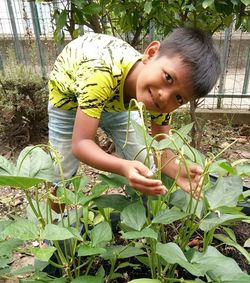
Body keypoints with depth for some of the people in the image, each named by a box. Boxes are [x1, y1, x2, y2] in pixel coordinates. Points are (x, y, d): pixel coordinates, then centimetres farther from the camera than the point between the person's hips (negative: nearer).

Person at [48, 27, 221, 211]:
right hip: (68, 96, -3)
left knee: (144, 171, -1)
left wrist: (178, 171, -41)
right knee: (62, 174, 0)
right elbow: (80, 143, -41)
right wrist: (124, 167, -58)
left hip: (116, 99, 3)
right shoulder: (99, 73, -44)